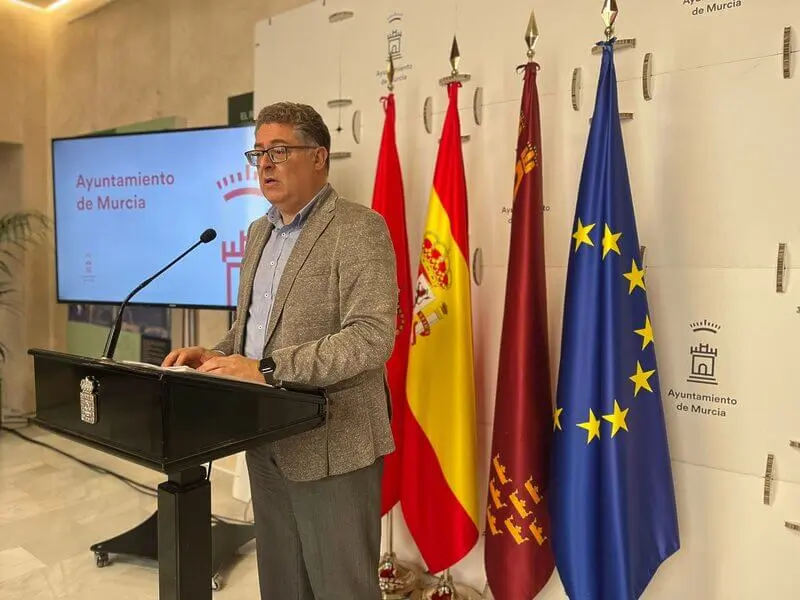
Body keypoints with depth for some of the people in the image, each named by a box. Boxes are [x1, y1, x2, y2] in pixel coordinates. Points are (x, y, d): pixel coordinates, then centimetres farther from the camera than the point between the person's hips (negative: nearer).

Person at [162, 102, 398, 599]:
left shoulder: (359, 228, -13)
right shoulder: (260, 231, 14)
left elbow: (372, 337, -23)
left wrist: (266, 368, -26)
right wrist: (220, 357, 1)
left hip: (330, 444, -7)